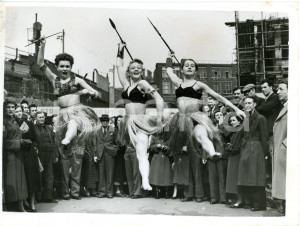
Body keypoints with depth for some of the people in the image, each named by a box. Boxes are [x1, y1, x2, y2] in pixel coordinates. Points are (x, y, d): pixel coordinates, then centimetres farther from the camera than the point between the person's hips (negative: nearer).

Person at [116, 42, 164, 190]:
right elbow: (119, 66, 26)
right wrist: (120, 51, 30)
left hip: (140, 122, -6)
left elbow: (159, 99, -9)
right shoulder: (126, 84, 16)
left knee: (141, 153, -18)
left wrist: (159, 120, -14)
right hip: (128, 122, 6)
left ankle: (145, 182, -31)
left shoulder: (143, 84, -1)